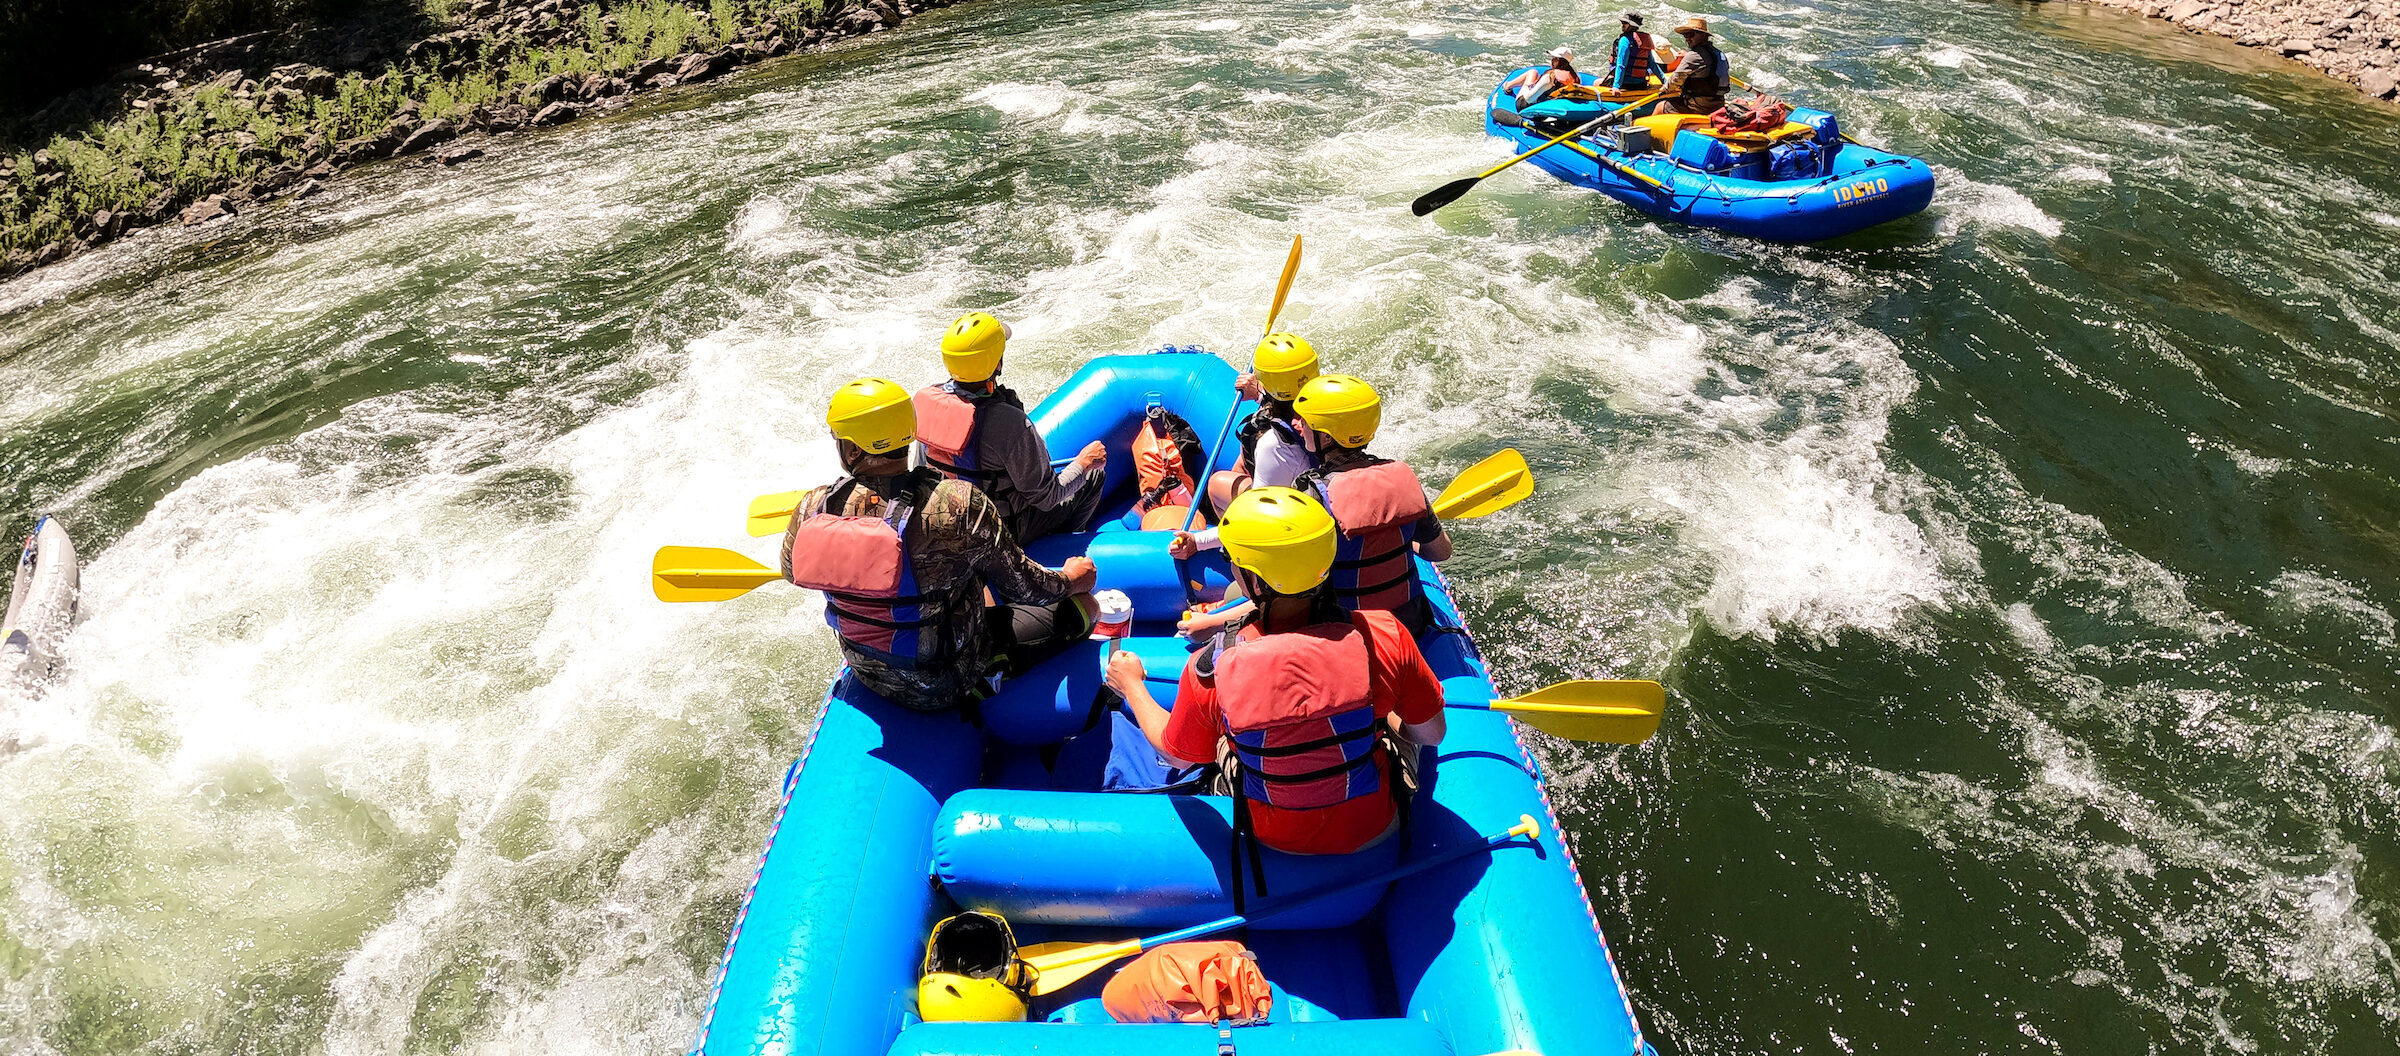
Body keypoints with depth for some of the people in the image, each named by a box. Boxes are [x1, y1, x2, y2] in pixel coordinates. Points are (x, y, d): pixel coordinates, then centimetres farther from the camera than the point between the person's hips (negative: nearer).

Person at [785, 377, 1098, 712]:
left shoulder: (813, 508, -19)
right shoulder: (960, 504, -31)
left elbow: (791, 571, 4)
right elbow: (1025, 586, -18)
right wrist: (1071, 579, 4)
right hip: (946, 687, -5)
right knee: (1083, 605, 8)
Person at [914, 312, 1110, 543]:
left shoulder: (925, 398, -16)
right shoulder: (1010, 422, -35)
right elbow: (1044, 498, -24)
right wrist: (1083, 462, -8)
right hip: (1008, 528, -7)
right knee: (1095, 474, 11)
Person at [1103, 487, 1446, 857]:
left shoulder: (1210, 671, -28)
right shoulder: (1384, 637, -29)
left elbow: (1175, 755, -7)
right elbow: (1432, 734, -11)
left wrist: (1131, 685, 11)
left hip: (1275, 840, 1)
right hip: (1377, 828, 0)